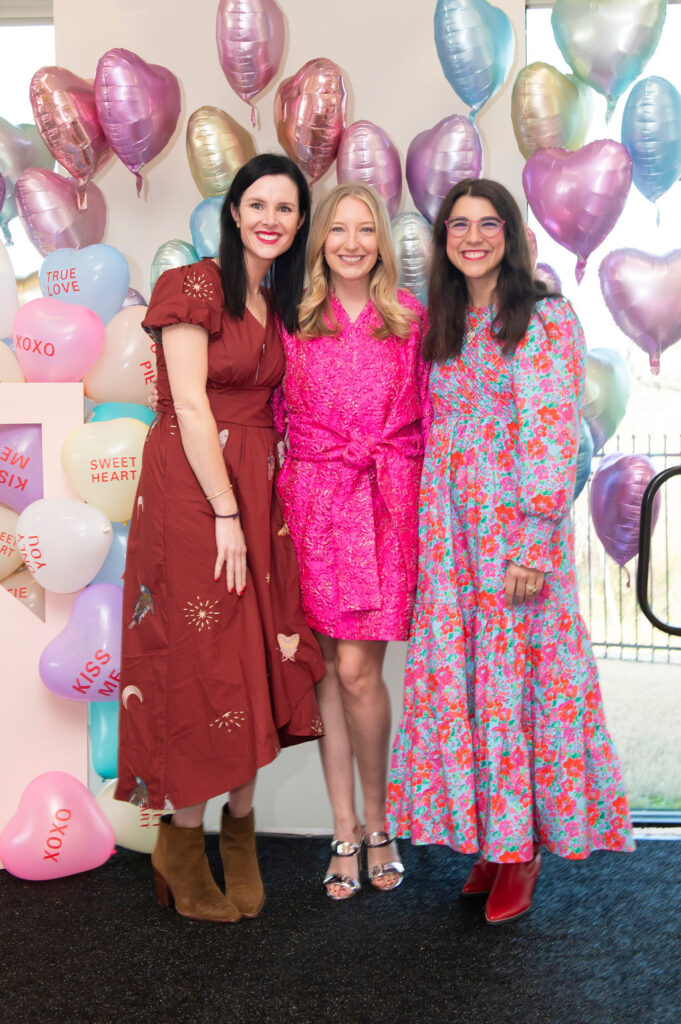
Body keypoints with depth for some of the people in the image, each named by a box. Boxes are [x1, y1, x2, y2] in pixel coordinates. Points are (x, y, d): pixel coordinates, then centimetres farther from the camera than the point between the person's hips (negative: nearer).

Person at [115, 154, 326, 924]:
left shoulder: (280, 303, 16)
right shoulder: (191, 286, -5)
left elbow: (273, 407, 12)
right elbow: (191, 407, -13)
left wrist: (258, 508, 1)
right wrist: (226, 512, -16)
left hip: (261, 490, 7)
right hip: (193, 488, -6)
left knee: (259, 659, 7)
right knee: (199, 661, -3)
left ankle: (238, 826, 22)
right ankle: (182, 842, 12)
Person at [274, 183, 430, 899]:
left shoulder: (410, 319, 7)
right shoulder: (294, 320, 9)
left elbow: (428, 418, 8)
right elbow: (275, 415, 11)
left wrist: (427, 507, 2)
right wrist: (276, 501, 3)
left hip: (386, 501, -1)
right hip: (312, 501, 2)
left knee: (355, 669, -6)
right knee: (326, 666, 4)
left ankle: (375, 821, 17)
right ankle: (346, 832, 17)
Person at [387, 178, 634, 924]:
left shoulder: (546, 321, -5)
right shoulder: (442, 323, 14)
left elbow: (553, 435, -12)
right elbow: (432, 432, 14)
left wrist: (535, 540, -18)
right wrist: (428, 530, 7)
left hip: (518, 527, -6)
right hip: (449, 527, 6)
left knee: (516, 674, 0)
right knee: (457, 678, 7)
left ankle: (524, 843, 17)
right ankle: (490, 838, 22)